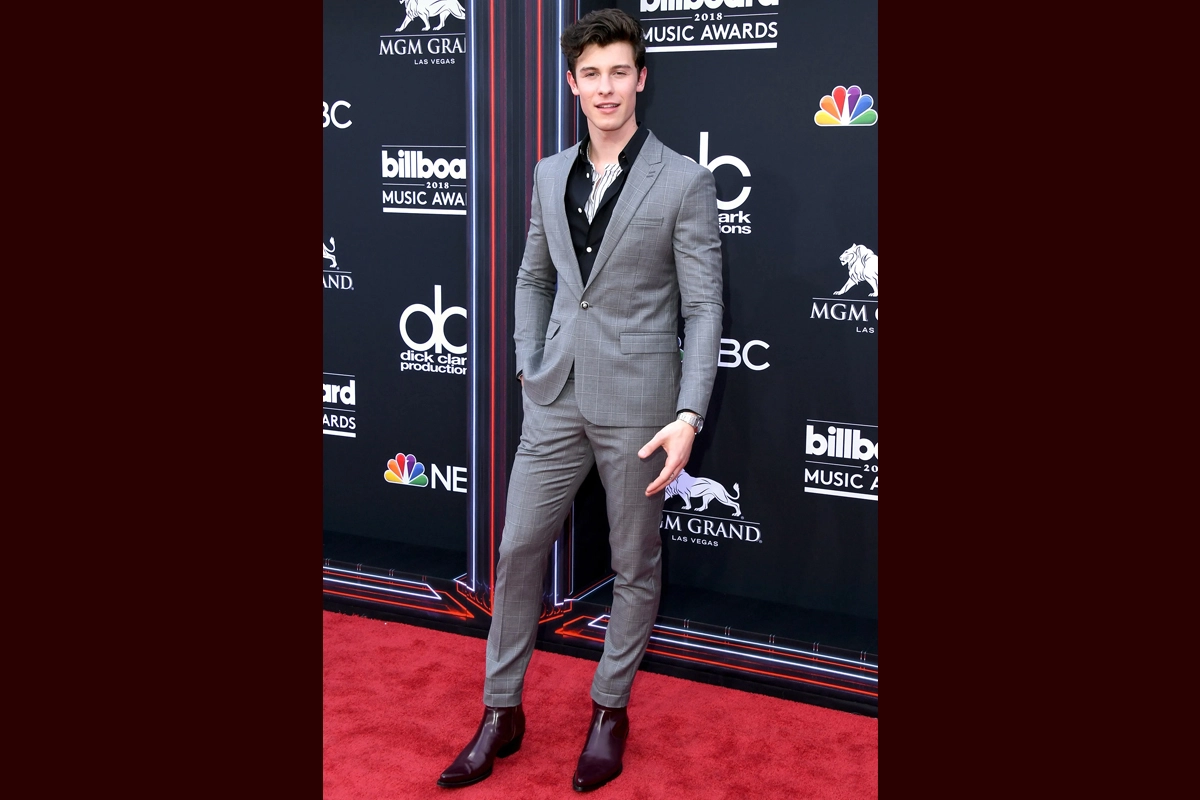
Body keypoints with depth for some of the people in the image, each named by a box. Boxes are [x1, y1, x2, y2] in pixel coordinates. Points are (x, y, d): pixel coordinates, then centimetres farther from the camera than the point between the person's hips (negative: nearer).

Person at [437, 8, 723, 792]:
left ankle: (611, 712, 26)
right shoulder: (550, 175, 9)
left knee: (635, 564, 8)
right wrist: (528, 366, 9)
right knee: (519, 549, 7)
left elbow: (703, 307, -8)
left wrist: (689, 417, -16)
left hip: (637, 404, -4)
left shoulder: (684, 181, -6)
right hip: (557, 398, 4)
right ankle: (502, 714, 22)